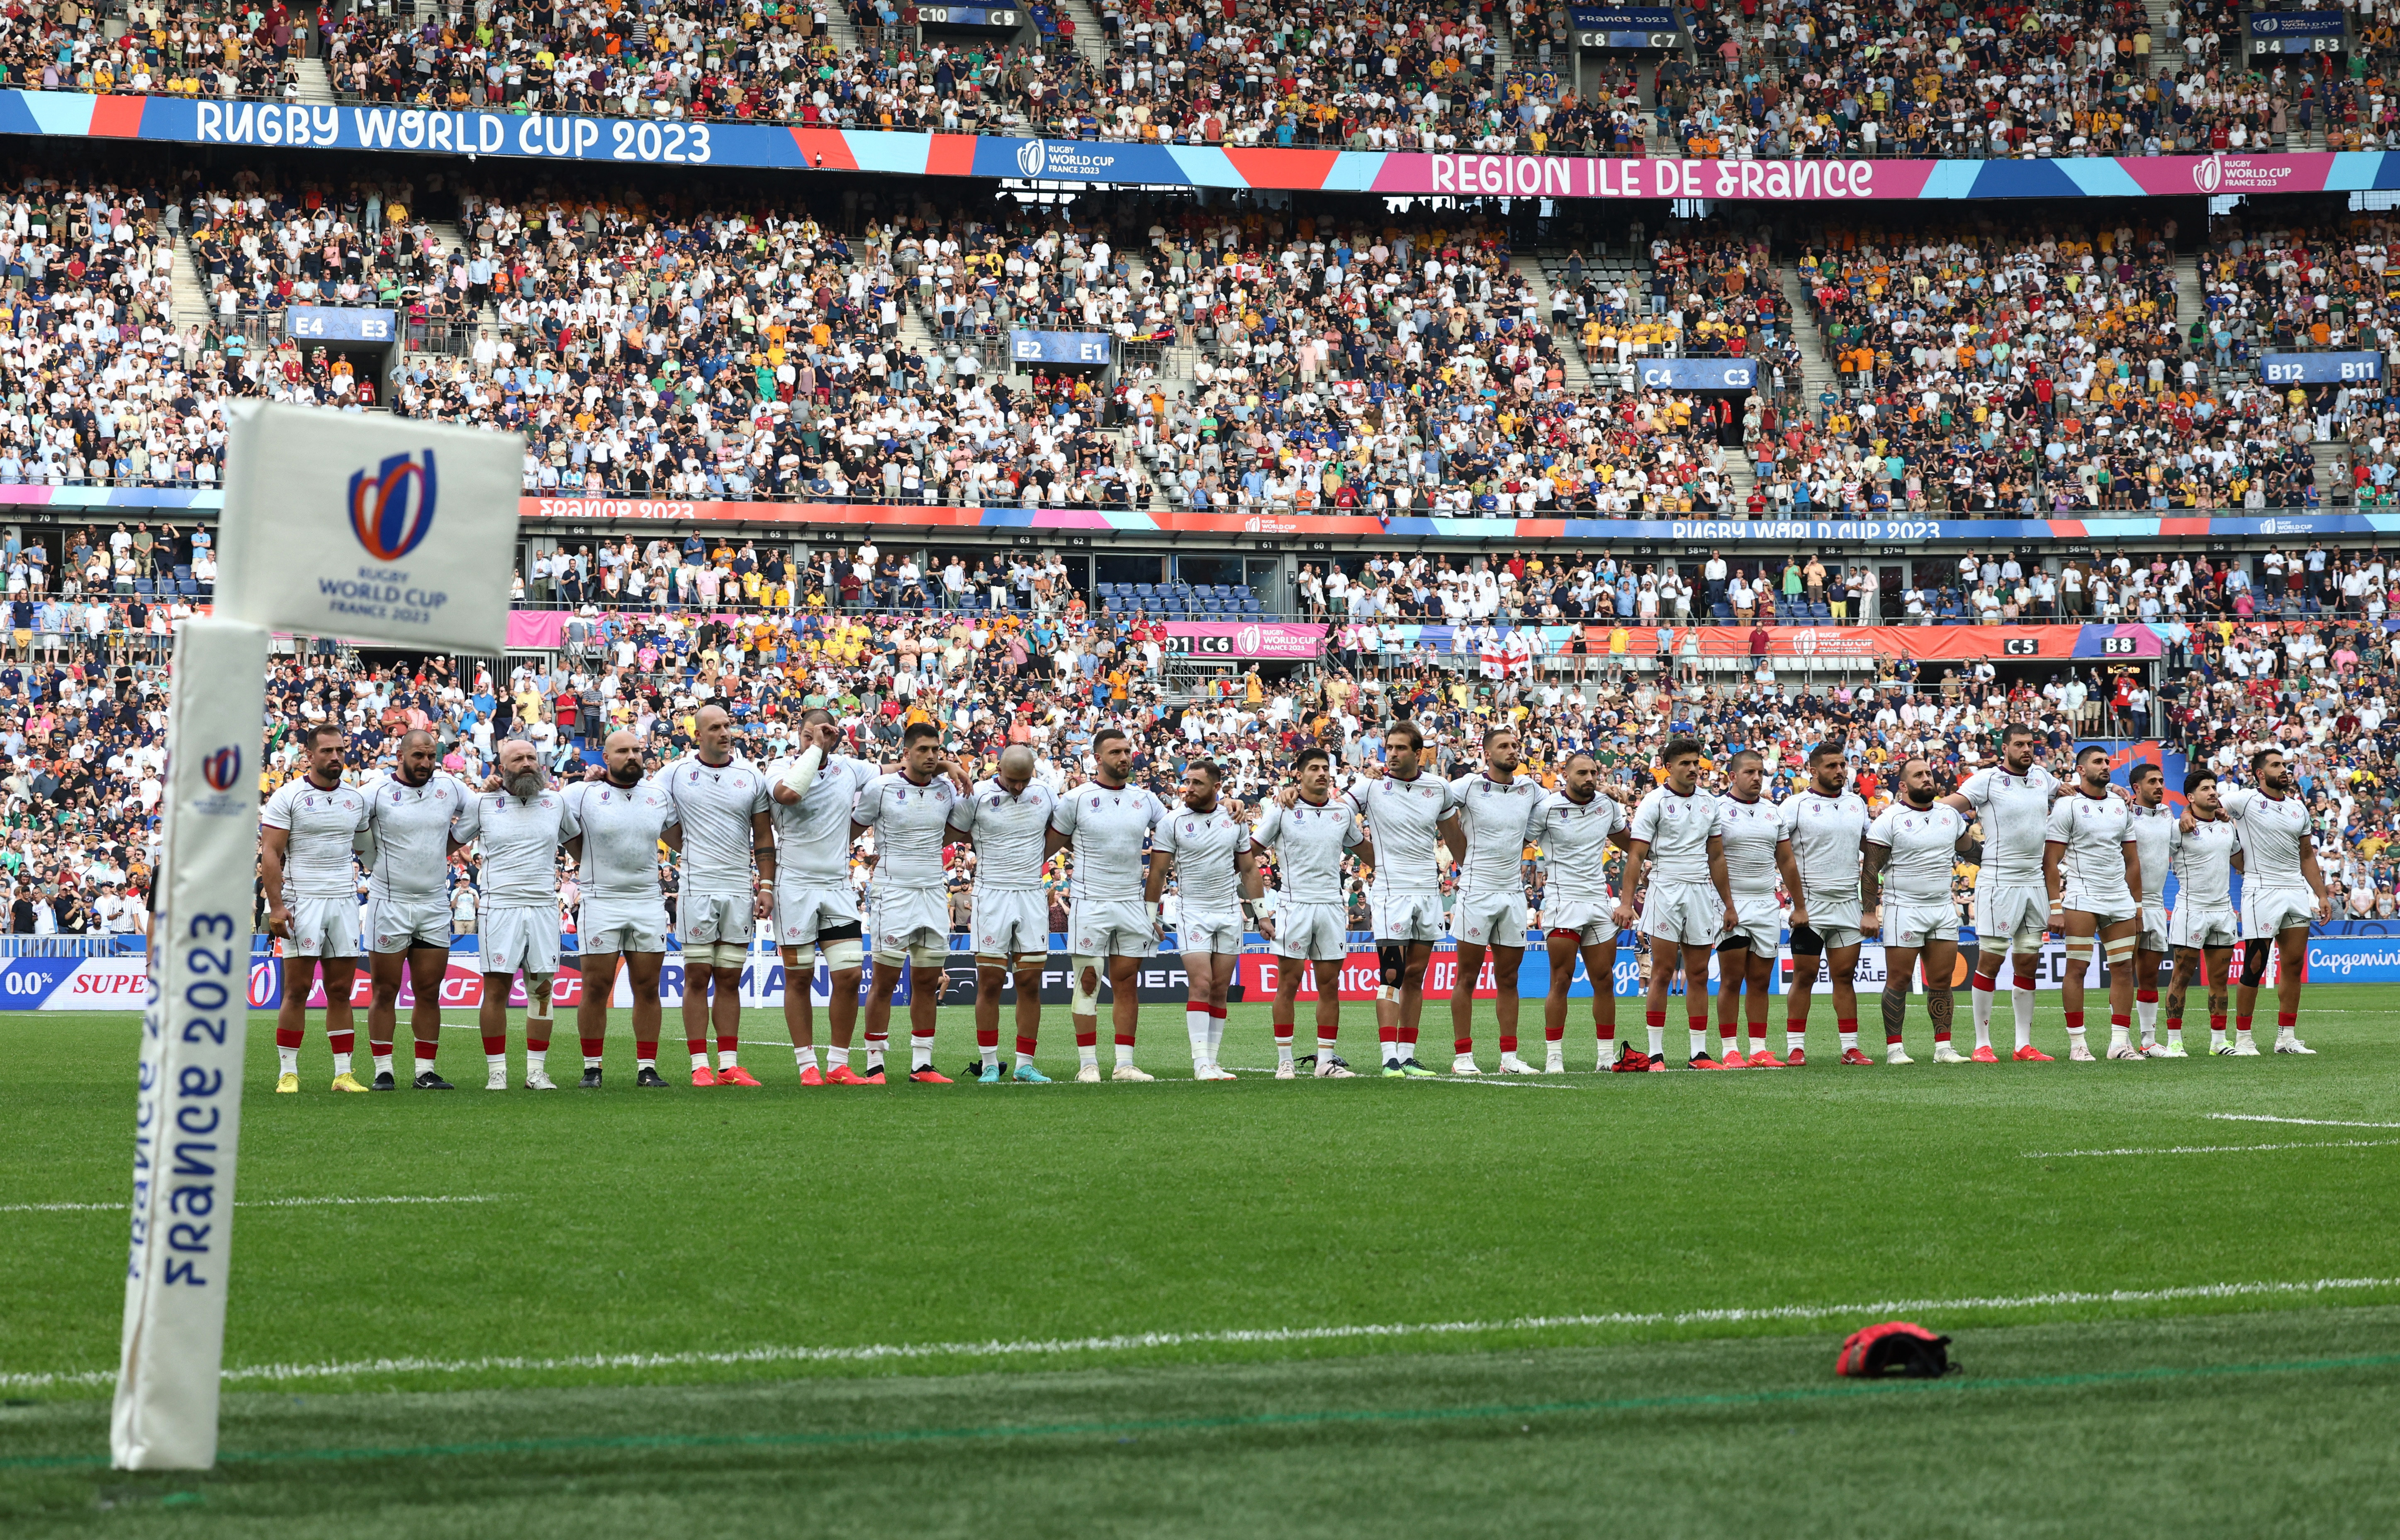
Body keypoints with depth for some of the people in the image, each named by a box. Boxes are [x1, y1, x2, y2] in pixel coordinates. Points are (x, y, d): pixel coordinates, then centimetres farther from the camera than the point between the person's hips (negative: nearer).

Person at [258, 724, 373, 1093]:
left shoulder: (356, 799, 12)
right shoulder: (288, 797, -3)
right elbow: (271, 854, -6)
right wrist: (276, 906, -14)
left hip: (344, 900, 4)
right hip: (301, 900, -4)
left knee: (341, 990, 4)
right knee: (297, 989, -5)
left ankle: (344, 1073, 6)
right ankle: (288, 1072, 0)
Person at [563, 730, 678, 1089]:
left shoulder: (659, 796, 11)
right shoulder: (584, 794, -1)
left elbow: (681, 841, 22)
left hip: (648, 901, 3)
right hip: (601, 900, -3)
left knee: (647, 988, 4)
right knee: (597, 989, -1)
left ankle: (647, 1068, 9)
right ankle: (592, 1068, 6)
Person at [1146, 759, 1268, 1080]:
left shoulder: (1235, 820, 7)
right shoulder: (1172, 823, -3)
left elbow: (1250, 870, 14)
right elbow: (1157, 872, 0)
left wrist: (1260, 915, 12)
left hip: (1230, 914, 3)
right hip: (1192, 912, -3)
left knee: (1220, 990, 3)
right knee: (1201, 985, -14)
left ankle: (1211, 1060, 6)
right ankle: (1200, 1062, -16)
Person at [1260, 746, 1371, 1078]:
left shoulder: (1343, 810, 10)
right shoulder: (1282, 809, -1)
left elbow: (1363, 849, 26)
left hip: (1332, 906, 4)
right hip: (1295, 903, -4)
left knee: (1330, 985, 3)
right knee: (1289, 983, -2)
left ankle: (1327, 1060, 8)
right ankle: (1285, 1061, 3)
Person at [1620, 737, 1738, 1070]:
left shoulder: (1709, 803, 12)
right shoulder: (1655, 803, -3)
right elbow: (1636, 855, -7)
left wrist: (1728, 905, 16)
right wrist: (1626, 902, -15)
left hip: (1702, 892, 4)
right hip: (1666, 890, -4)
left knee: (1698, 974, 5)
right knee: (1662, 972, -5)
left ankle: (1700, 1052, 8)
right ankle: (1656, 1054, -2)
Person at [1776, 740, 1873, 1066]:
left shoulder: (1857, 805, 12)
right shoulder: (1795, 807, -5)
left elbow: (1870, 858, 15)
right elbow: (1786, 859, -8)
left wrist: (1869, 908, 9)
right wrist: (1799, 907, -11)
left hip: (1848, 904, 4)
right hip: (1811, 905, -4)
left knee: (1845, 975, 4)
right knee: (1805, 976, -1)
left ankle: (1850, 1048, 6)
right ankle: (1796, 1048, 3)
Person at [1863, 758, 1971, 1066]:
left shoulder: (1950, 814, 10)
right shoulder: (1890, 819, -7)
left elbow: (1967, 848, 28)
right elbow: (1871, 868, -7)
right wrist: (1869, 911, -10)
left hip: (1944, 909, 5)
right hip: (1904, 910, -5)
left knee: (1942, 980, 5)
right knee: (1898, 980, -3)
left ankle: (1943, 1046, 9)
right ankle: (1895, 1047, 2)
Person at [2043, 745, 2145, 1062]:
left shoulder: (2121, 808, 15)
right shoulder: (2068, 806, -2)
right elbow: (2051, 861, -6)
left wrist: (2138, 905, 15)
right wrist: (2056, 907, -12)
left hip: (2120, 899, 6)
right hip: (2082, 897, -6)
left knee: (2124, 968, 2)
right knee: (2078, 967, -7)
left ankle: (2120, 1041, 6)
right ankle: (2077, 1043, -4)